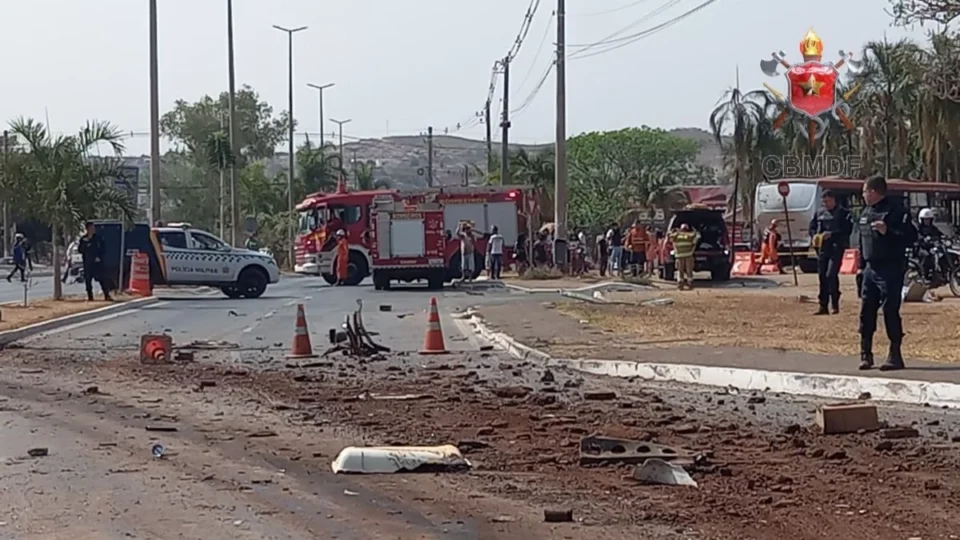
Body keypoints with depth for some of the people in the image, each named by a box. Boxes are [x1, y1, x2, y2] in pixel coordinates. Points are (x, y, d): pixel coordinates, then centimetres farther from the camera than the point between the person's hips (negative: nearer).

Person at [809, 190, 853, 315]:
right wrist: (814, 236, -1)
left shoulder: (843, 213, -3)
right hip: (822, 248, 6)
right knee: (822, 276, 6)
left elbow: (848, 229, -11)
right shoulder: (819, 213, 14)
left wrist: (832, 234, -20)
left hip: (836, 247, -6)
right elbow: (812, 226, 20)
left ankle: (835, 304, -4)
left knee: (831, 274, -16)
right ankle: (823, 306, 12)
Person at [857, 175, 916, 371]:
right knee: (866, 312, 5)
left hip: (891, 270, -7)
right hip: (871, 270, 7)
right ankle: (865, 354, 14)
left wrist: (888, 232, -25)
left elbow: (911, 236, -16)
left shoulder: (896, 211, -9)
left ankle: (895, 356, -1)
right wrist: (861, 266, 18)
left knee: (890, 312, -7)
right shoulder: (865, 213, 15)